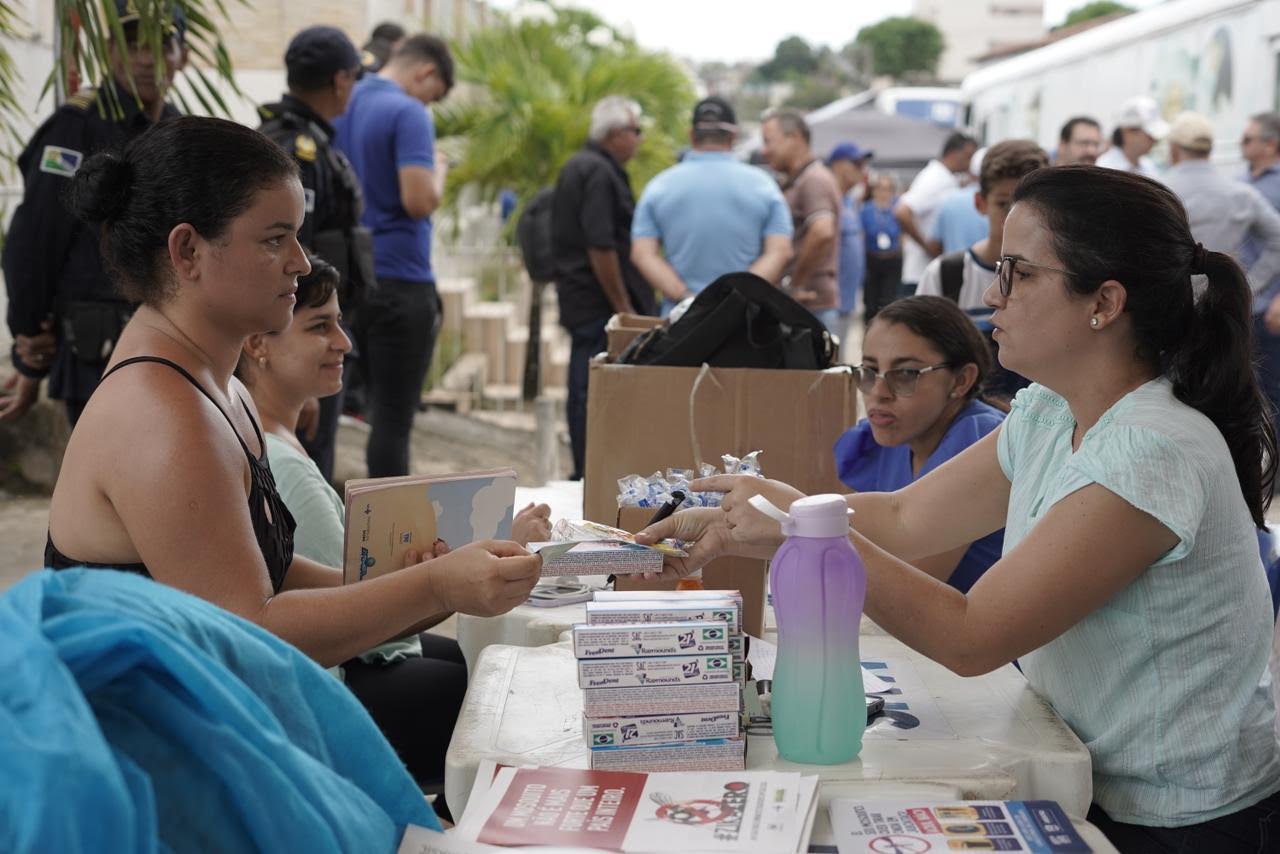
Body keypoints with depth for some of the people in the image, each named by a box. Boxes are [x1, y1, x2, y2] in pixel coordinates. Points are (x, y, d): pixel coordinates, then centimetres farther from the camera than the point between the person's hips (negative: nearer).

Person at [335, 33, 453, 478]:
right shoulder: (408, 114, -13)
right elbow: (419, 202, -22)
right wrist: (438, 172, -3)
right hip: (400, 281, -8)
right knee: (393, 419, -3)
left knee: (379, 406, 17)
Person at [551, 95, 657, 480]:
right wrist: (623, 307, -17)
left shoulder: (575, 167, 18)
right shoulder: (600, 173, -14)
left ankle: (583, 475, 20)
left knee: (584, 393, 14)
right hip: (601, 306, -10)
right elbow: (601, 247, -22)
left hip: (578, 301, 10)